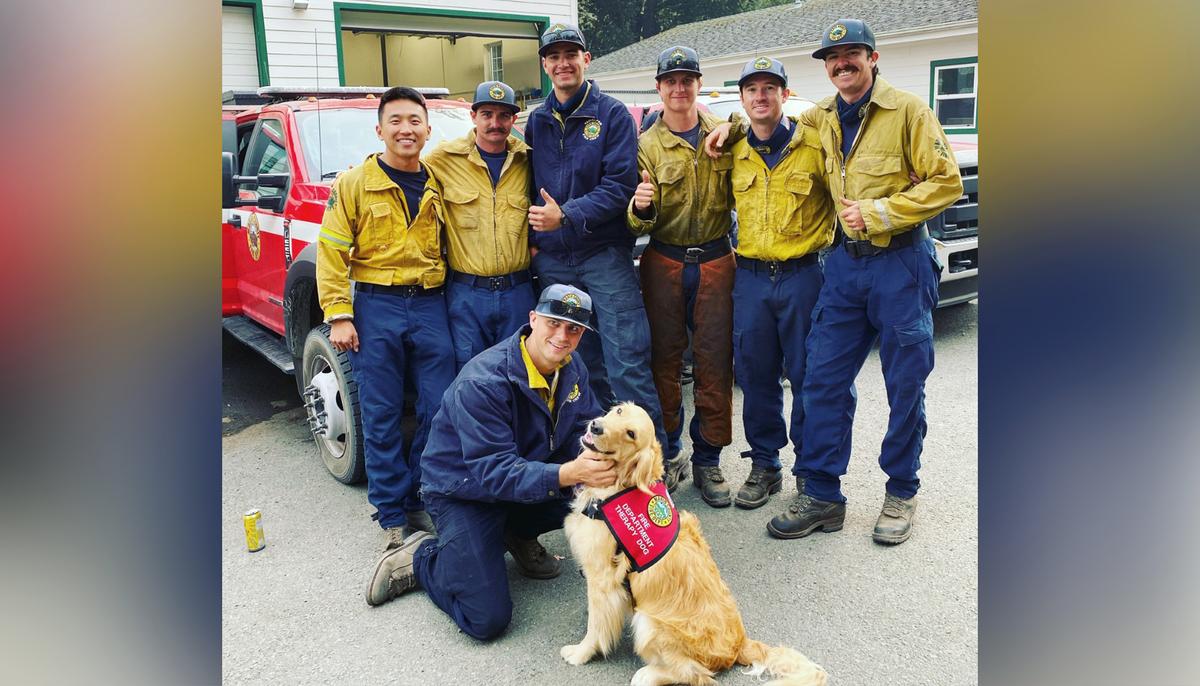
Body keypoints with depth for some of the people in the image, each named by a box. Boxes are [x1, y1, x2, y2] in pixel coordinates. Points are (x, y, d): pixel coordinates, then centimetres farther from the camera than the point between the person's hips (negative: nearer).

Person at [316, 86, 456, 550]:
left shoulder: (439, 186, 10)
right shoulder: (354, 184, 0)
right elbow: (331, 252, -2)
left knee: (441, 411, 3)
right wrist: (338, 315, -9)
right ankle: (393, 516, 16)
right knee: (382, 417, 3)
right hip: (375, 308, -2)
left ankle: (420, 501, 21)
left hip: (430, 306, 3)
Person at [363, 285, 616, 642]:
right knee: (487, 619, -18)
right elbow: (493, 472, -34)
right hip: (464, 490, -7)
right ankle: (420, 558, 10)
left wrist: (602, 455, -26)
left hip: (528, 471, 7)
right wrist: (566, 474, -48)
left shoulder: (572, 370, -6)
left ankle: (518, 535, 9)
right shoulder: (481, 383, -30)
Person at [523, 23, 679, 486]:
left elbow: (620, 184, -10)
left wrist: (567, 216, -18)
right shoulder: (536, 122, 13)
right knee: (581, 366, 11)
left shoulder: (612, 114, 0)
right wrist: (532, 236, 3)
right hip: (552, 262, 4)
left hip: (605, 256, -4)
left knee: (627, 364, -8)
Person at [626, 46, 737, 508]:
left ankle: (707, 460, 15)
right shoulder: (647, 145, 2)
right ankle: (665, 454, 21)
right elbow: (639, 224, -5)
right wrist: (641, 207, -28)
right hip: (664, 265, -1)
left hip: (716, 262, 1)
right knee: (664, 362, 6)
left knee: (715, 364, 3)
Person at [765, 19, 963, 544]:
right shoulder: (821, 118, 9)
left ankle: (901, 494, 22)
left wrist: (878, 212, -17)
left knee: (905, 386, 5)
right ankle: (821, 495, 13)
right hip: (846, 263, 5)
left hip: (901, 263, -4)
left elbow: (946, 182, -10)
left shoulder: (907, 111, -6)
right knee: (823, 380, 3)